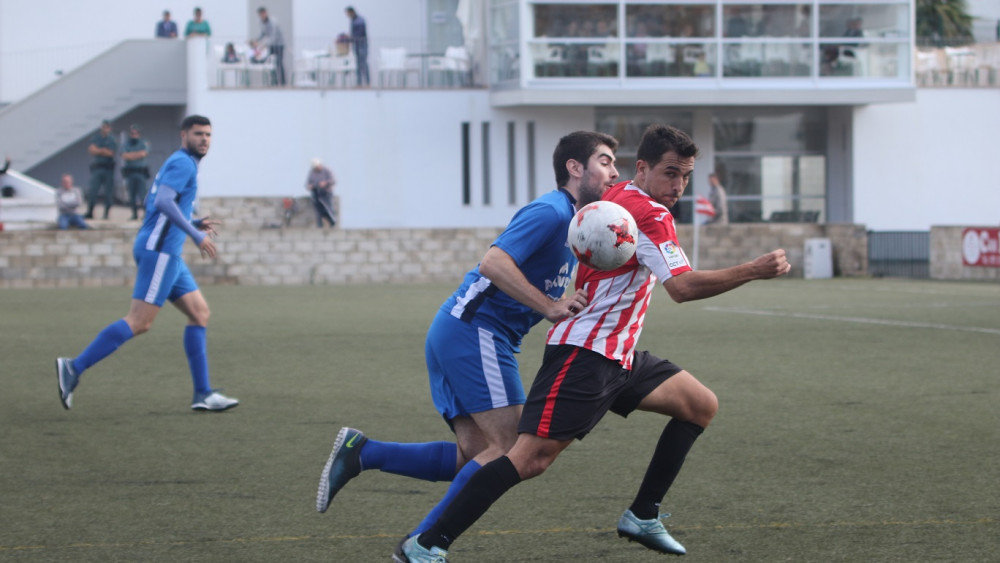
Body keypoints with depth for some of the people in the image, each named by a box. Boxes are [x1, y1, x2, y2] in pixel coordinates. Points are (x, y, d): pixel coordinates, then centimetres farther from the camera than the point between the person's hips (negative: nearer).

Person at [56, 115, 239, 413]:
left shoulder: (179, 164, 22)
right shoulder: (182, 163, -9)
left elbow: (157, 207, 25)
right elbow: (163, 201, -23)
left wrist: (195, 224, 18)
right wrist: (196, 235, -22)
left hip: (167, 253, 11)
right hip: (159, 250, -11)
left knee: (200, 313, 8)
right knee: (139, 322, -13)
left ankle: (203, 394, 7)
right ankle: (74, 368, -13)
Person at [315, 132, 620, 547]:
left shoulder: (571, 220, 20)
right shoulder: (550, 212, -12)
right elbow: (493, 263, -24)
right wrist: (549, 306, -22)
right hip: (476, 330, -10)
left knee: (475, 458, 6)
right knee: (511, 447, -12)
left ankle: (361, 452, 4)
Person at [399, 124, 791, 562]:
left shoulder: (619, 197, 12)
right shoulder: (649, 214, -17)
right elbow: (683, 287, -26)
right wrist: (754, 271, -24)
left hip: (617, 354, 11)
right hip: (584, 355, -11)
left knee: (702, 406, 12)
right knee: (532, 457, -19)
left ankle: (642, 517, 14)